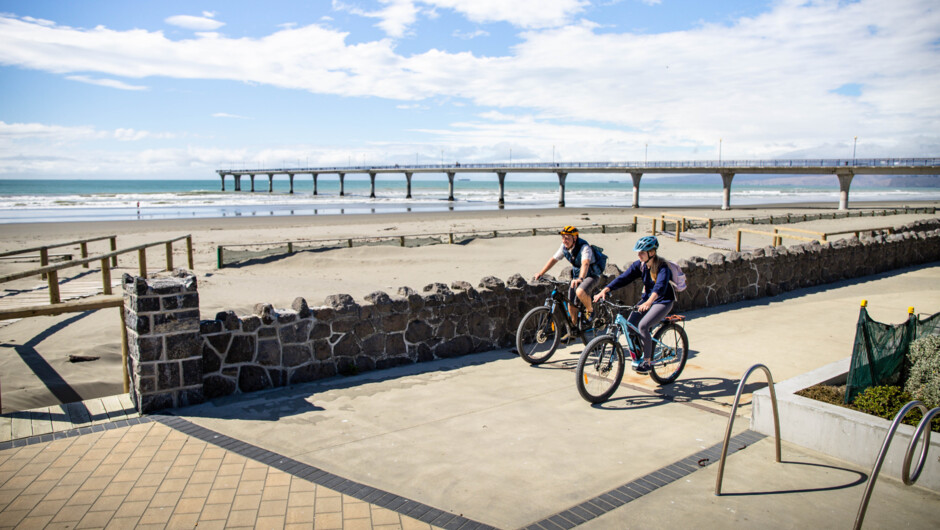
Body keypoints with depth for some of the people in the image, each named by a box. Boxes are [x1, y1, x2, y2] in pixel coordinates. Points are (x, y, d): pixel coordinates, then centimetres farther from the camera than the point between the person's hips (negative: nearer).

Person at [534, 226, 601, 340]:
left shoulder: (584, 247, -28)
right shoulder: (564, 247, -7)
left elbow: (585, 263, -45)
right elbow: (553, 259, 3)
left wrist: (580, 279, -62)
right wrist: (540, 273, -4)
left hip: (592, 275, -7)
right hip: (576, 275, 7)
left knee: (580, 292, -35)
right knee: (571, 302, 3)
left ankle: (589, 310, -5)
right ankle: (574, 329, 22)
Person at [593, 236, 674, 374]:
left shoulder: (662, 267, -22)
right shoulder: (639, 264, -4)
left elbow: (660, 286, -40)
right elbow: (623, 278, -11)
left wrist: (648, 302, -58)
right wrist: (604, 291, -24)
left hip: (663, 301, -6)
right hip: (647, 298, 6)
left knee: (643, 326, -26)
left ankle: (647, 362, -10)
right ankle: (636, 358, 9)